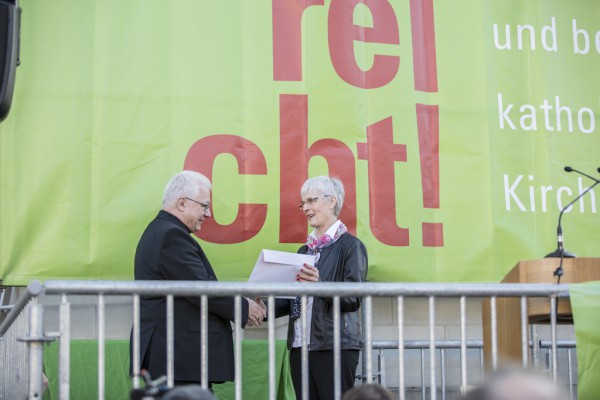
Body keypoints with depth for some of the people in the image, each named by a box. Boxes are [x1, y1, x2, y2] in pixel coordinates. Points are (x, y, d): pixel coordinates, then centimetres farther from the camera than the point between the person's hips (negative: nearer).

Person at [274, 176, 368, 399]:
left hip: (335, 346, -7)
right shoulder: (305, 250, 18)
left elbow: (353, 299, -11)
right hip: (300, 346, 7)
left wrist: (320, 285, -27)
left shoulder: (350, 246, -3)